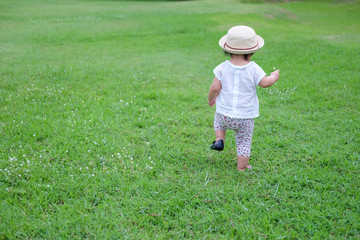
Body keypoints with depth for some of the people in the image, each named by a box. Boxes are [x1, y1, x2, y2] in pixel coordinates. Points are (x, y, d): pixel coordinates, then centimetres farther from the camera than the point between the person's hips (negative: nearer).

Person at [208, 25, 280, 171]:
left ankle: (219, 140, 16)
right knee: (244, 142, 15)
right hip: (246, 116, -1)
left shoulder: (223, 68, -8)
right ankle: (241, 168, 22)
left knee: (219, 121, 36)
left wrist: (210, 99, 11)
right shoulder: (253, 69, -11)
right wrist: (273, 77, 11)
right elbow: (265, 83, -9)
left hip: (225, 113, 1)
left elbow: (215, 88, -9)